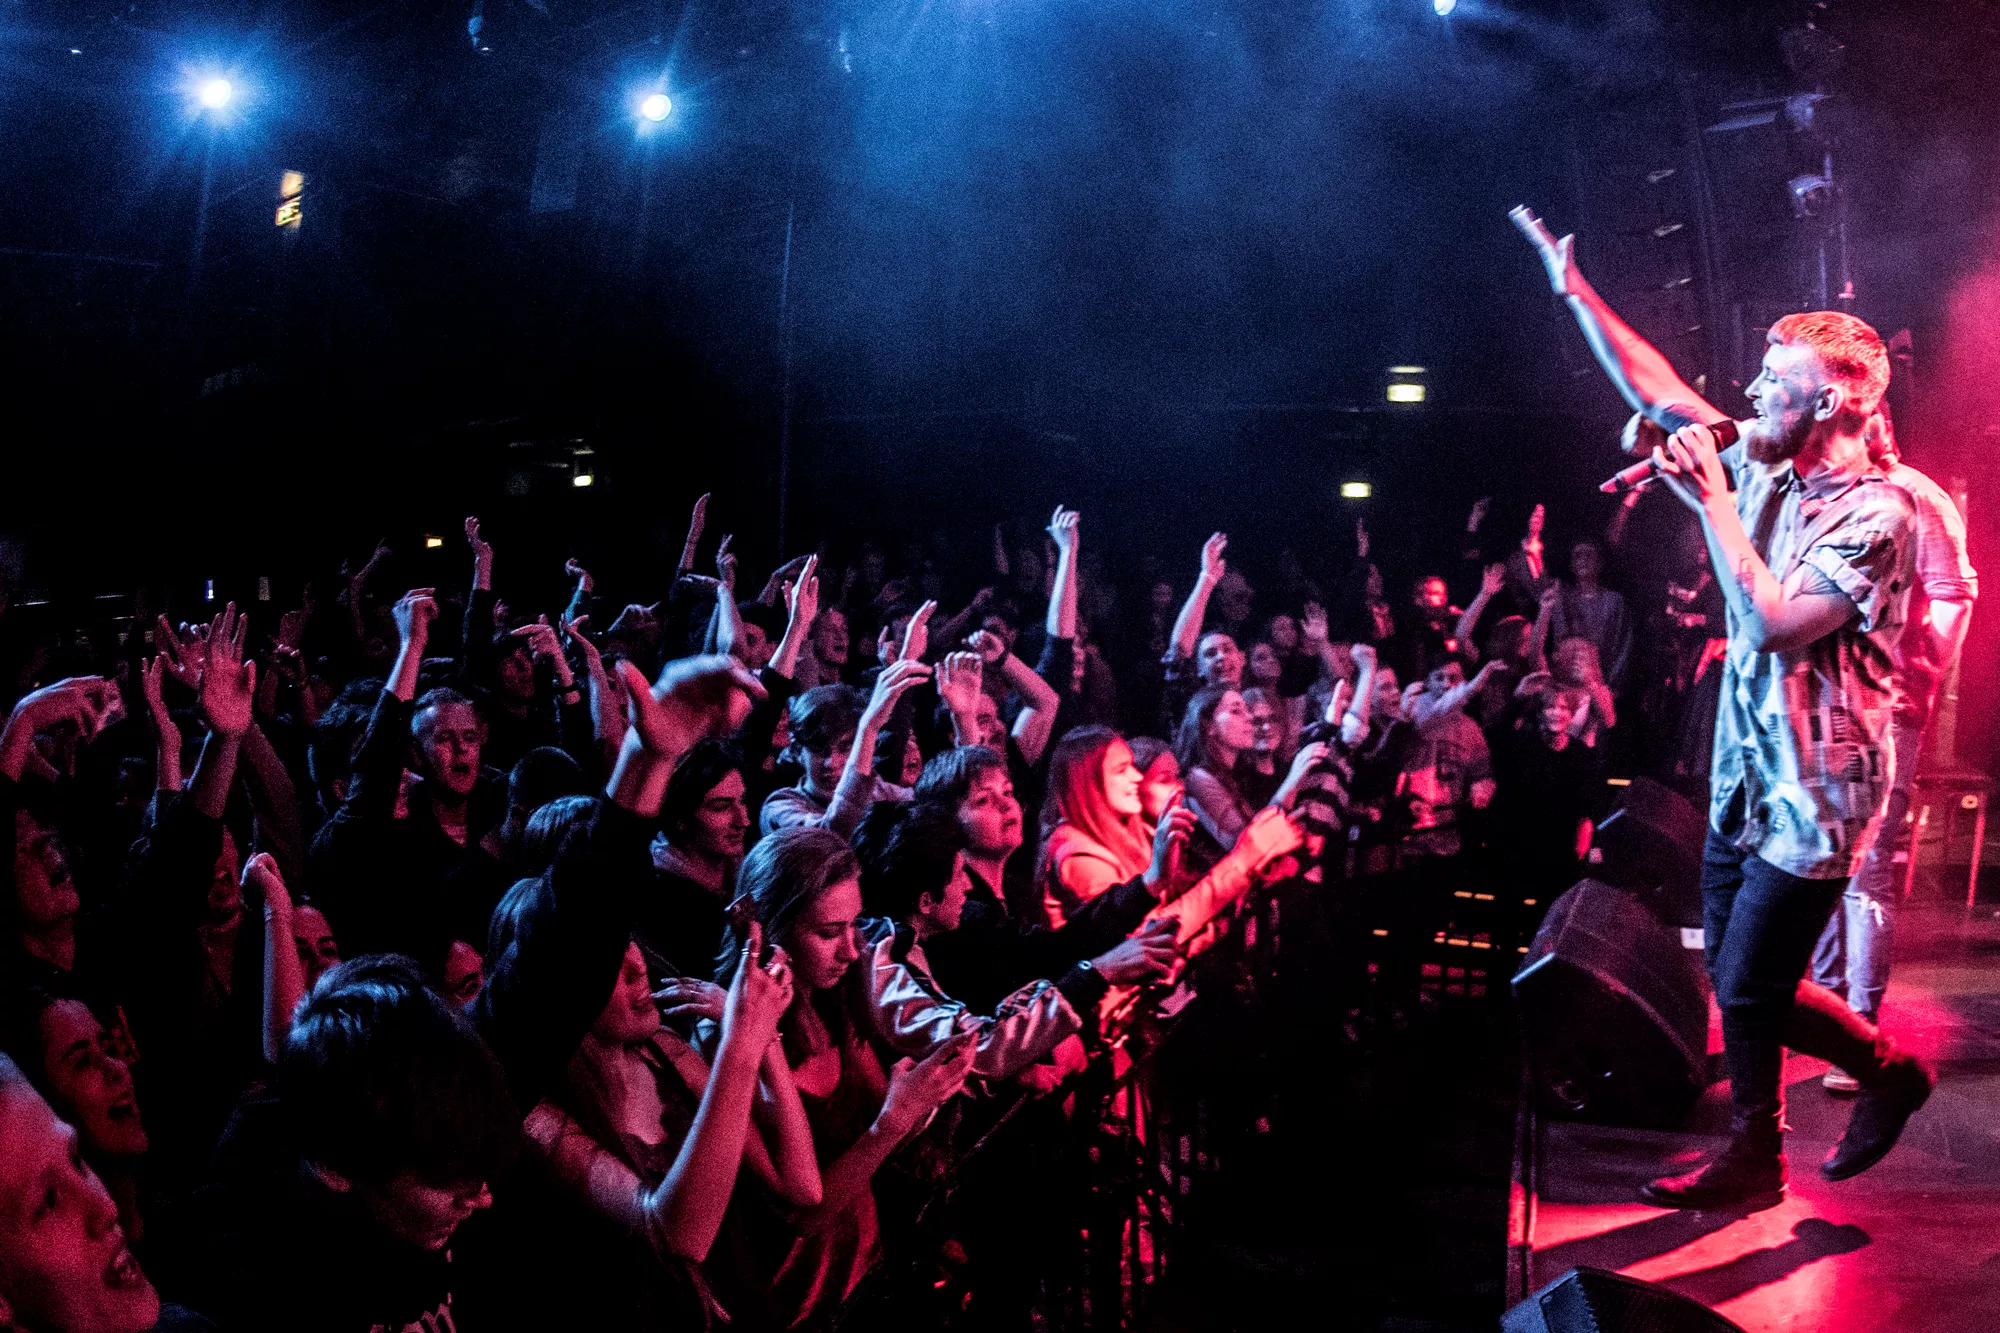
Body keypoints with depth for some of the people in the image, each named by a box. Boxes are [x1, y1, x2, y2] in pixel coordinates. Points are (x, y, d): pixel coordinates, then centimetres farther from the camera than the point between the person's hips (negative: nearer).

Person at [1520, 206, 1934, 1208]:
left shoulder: (1873, 514, -19)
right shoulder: (1761, 465, 4)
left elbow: (1774, 622, -27)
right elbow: (1659, 394, 11)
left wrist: (1709, 501, -22)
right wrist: (1575, 291, 7)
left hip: (1810, 797, -8)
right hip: (1743, 778, 8)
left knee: (1747, 992, 3)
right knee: (1738, 978, 16)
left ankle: (1753, 1157, 25)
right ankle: (1886, 1067, 34)